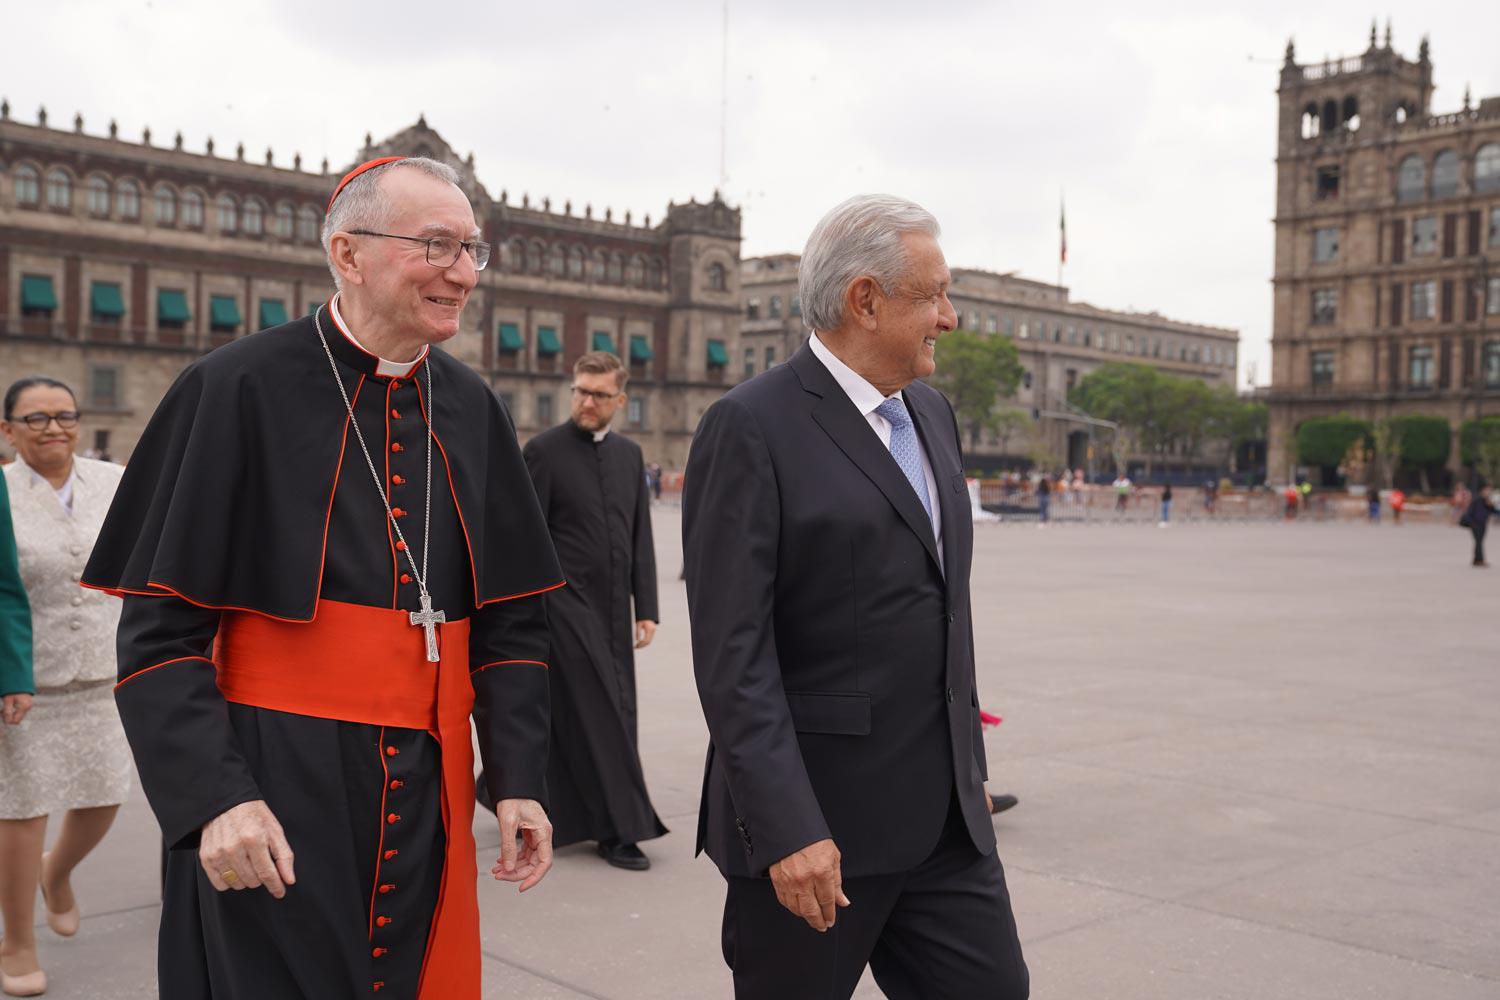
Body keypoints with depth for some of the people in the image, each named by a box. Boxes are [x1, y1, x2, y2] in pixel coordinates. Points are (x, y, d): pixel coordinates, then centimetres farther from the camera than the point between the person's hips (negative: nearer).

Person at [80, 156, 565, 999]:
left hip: (427, 802, 5)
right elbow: (160, 628, -9)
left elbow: (512, 616, 8)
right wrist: (214, 799, -19)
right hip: (275, 808, -4)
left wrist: (519, 781, 1)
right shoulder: (239, 390, -9)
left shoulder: (473, 410, 5)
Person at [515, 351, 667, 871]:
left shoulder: (630, 453, 11)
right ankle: (619, 829, 1)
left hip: (613, 610, 6)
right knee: (596, 715, -6)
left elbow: (640, 537, 12)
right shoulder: (544, 450, -6)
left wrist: (646, 608, 7)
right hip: (567, 606, -6)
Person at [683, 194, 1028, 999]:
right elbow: (731, 654, -17)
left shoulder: (931, 414, 13)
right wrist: (786, 830, -21)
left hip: (944, 815, 7)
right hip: (812, 821, -7)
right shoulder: (750, 428, -13)